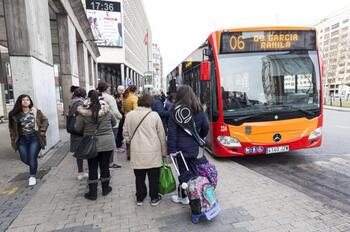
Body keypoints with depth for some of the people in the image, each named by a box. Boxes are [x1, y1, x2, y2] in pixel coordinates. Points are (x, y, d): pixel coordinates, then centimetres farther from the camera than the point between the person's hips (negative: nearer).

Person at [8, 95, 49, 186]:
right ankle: (33, 167, 36)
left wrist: (41, 132, -3)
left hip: (34, 137, -2)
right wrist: (14, 139, 2)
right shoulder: (15, 114, -1)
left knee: (32, 158, -4)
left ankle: (32, 176, 14)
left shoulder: (36, 111, -4)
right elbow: (12, 127, 7)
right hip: (22, 139, 2)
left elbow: (45, 121, 5)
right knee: (24, 158, 3)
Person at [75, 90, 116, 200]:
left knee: (92, 167, 11)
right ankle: (105, 188, 28)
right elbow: (114, 122, 8)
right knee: (105, 165, 14)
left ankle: (93, 192, 19)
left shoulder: (83, 112, -12)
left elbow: (77, 128, -3)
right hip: (107, 142, 1)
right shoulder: (106, 110, -6)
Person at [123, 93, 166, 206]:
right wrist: (164, 151, 7)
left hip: (136, 152, 3)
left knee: (139, 177, 16)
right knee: (153, 177, 12)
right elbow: (161, 135, -3)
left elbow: (126, 133, 7)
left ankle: (140, 198, 30)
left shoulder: (129, 115, 0)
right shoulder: (154, 115, -7)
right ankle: (154, 198, 25)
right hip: (153, 152, -2)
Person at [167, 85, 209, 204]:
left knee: (183, 171, 7)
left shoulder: (177, 110, -11)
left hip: (181, 146, -4)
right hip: (194, 147, 5)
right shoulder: (199, 109, 4)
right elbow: (206, 126, 8)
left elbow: (172, 131, -15)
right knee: (193, 170, 17)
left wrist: (171, 149, -14)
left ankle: (183, 196, 20)